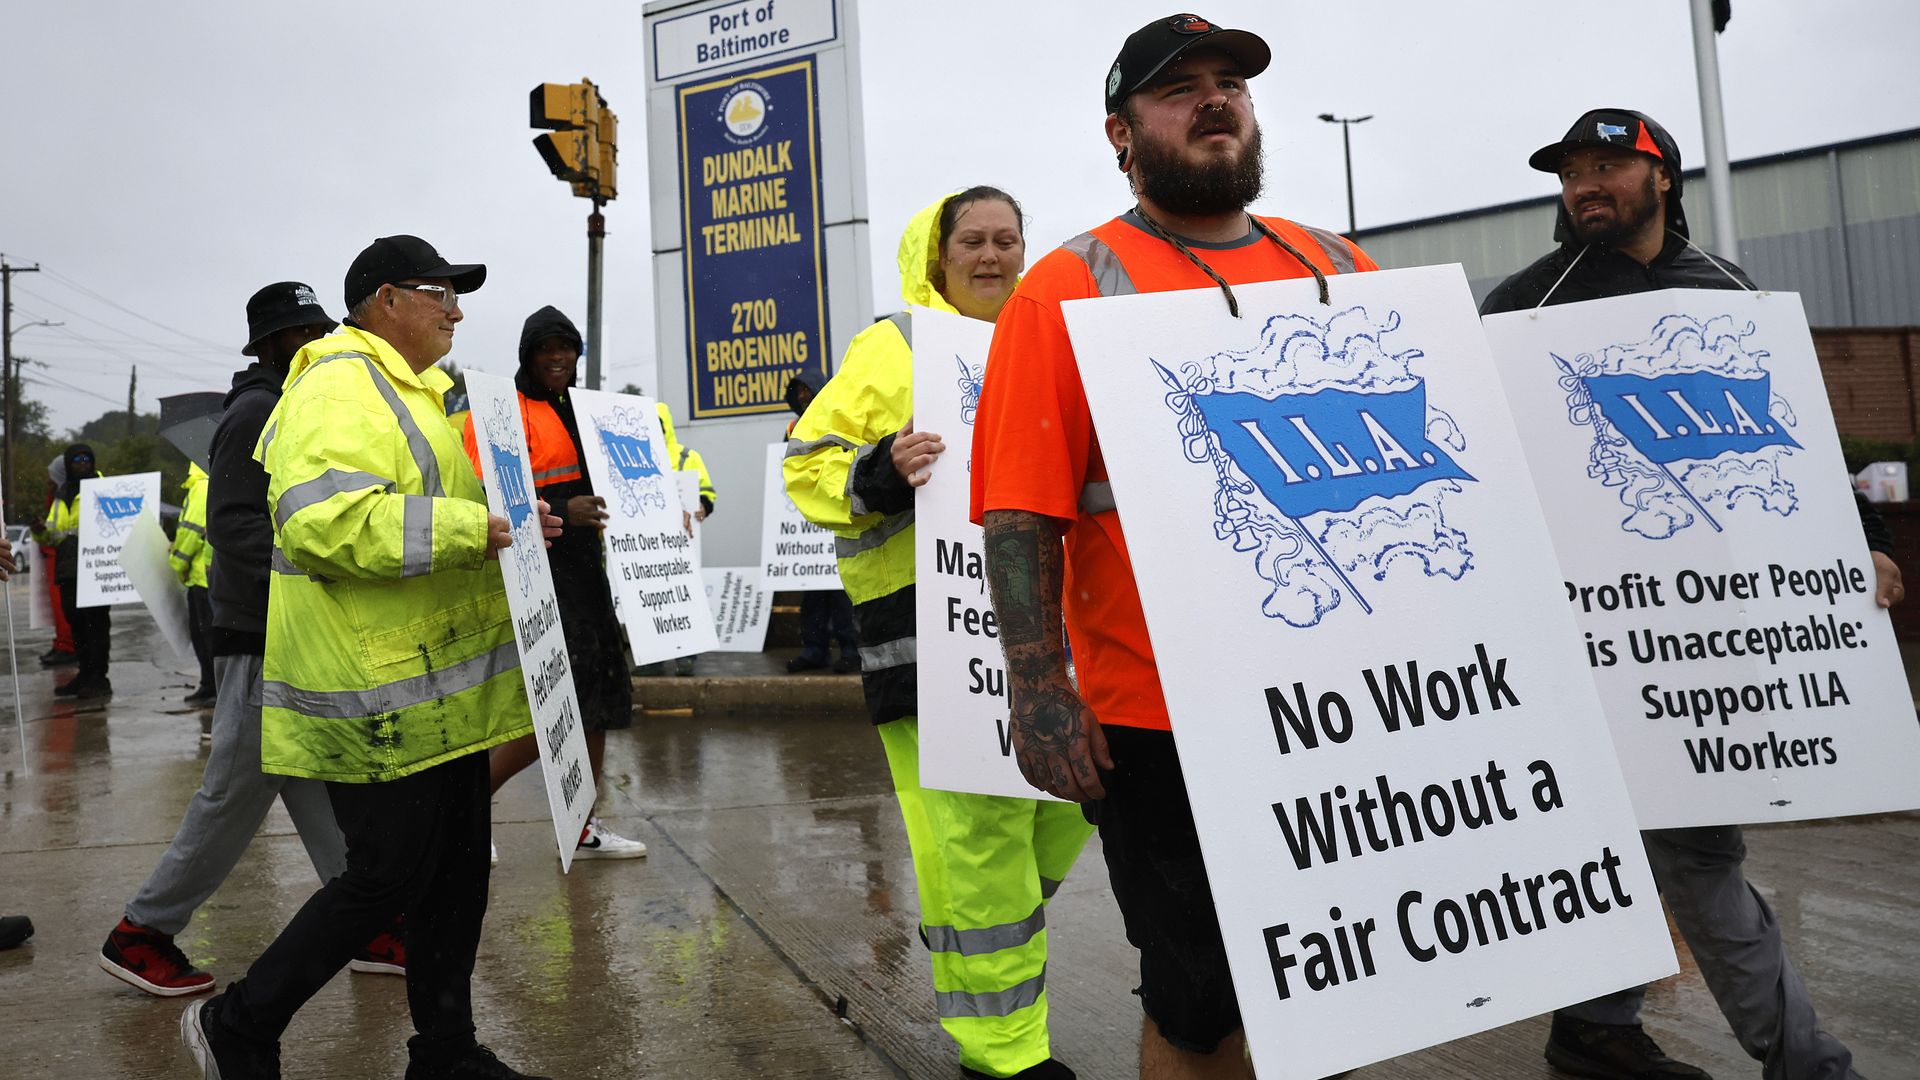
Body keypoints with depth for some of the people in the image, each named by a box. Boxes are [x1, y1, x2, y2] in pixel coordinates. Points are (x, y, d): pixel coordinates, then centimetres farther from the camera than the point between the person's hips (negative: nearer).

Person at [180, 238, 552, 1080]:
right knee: (390, 876, -3)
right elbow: (323, 520, -29)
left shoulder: (411, 388, 20)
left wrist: (510, 522, 13)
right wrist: (467, 528, -28)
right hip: (377, 692, -10)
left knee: (457, 866, 12)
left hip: (437, 683, 10)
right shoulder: (340, 387, -14)